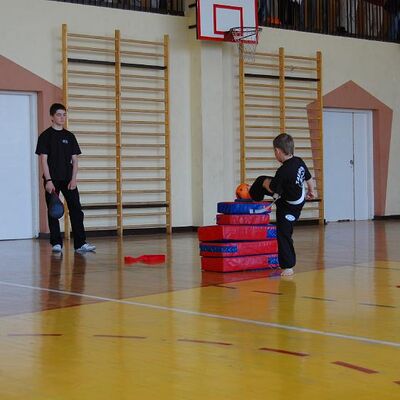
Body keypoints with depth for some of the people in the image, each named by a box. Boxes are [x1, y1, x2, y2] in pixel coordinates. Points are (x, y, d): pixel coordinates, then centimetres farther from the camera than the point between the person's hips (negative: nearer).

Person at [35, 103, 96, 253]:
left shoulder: (70, 136, 10)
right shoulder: (45, 136, 0)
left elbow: (74, 159, 9)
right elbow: (43, 160, -5)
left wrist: (73, 179, -4)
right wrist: (48, 181, -14)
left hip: (68, 179, 3)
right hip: (52, 180, -3)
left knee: (76, 209, -5)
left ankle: (80, 244, -5)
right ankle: (56, 244, 7)